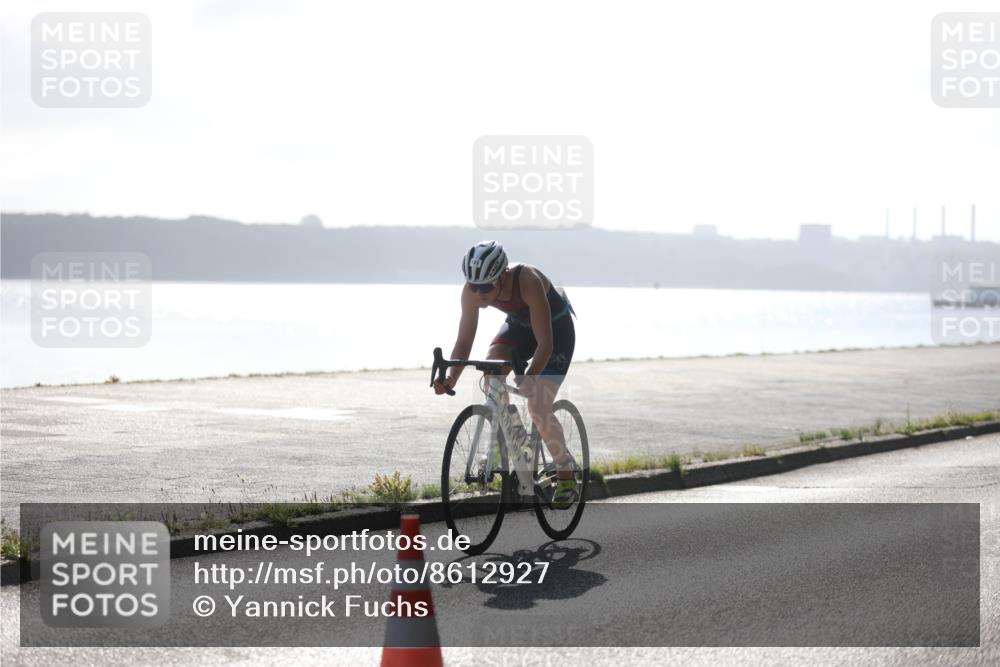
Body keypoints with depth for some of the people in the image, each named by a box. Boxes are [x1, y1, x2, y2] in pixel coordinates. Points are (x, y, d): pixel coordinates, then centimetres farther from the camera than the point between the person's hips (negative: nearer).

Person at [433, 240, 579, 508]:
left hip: (555, 328, -5)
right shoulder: (472, 291, -25)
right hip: (519, 325, 5)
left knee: (538, 408, -15)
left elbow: (545, 342, -40)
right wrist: (451, 378, -37)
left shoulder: (528, 282, -39)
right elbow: (464, 341, -20)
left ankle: (566, 476, 5)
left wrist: (531, 376, -54)